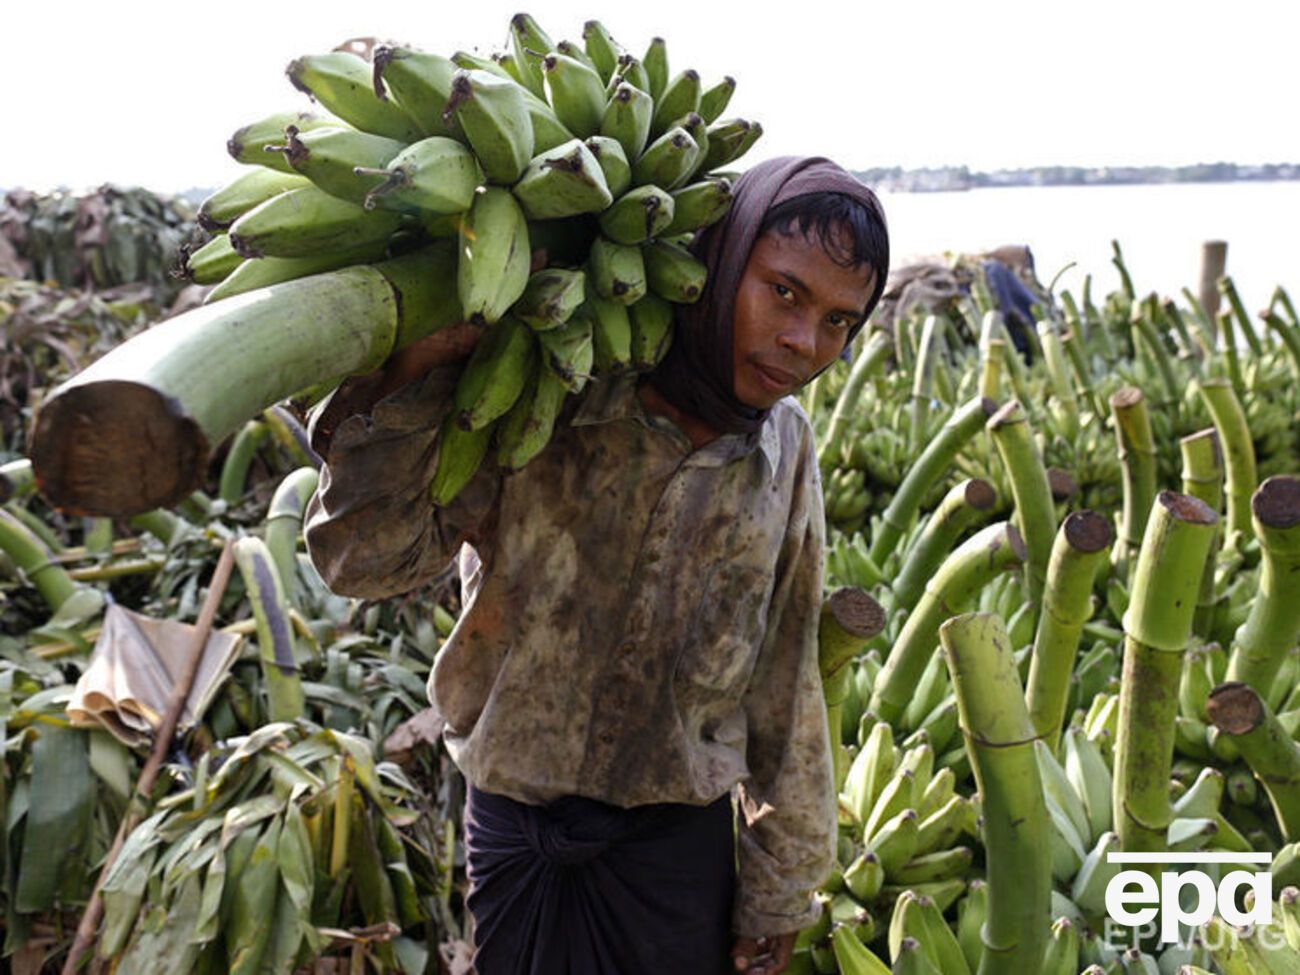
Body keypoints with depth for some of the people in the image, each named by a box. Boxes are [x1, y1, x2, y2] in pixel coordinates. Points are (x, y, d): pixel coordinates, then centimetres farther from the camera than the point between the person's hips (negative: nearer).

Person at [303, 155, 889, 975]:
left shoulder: (782, 452, -5)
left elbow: (783, 688, 2)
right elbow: (366, 558, -22)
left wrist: (778, 894, 8)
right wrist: (416, 368, -34)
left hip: (676, 844, 2)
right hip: (514, 833, -1)